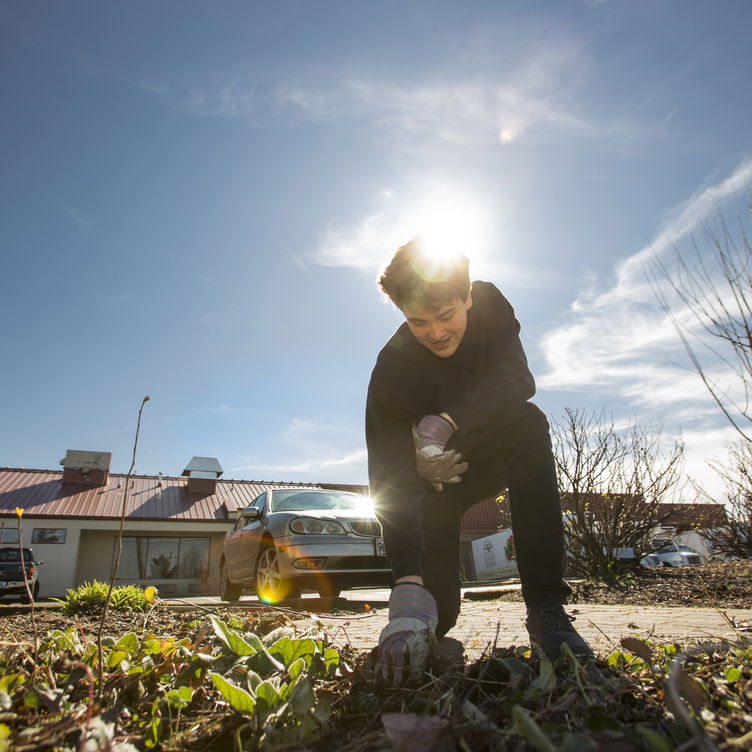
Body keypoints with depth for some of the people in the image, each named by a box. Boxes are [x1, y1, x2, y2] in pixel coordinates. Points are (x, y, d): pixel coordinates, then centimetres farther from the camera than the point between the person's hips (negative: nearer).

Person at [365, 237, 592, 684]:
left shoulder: (491, 306, -16)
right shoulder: (394, 368, -29)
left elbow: (517, 378, -31)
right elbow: (391, 478, -40)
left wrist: (445, 422, -46)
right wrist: (408, 589, -52)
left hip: (492, 459, 3)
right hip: (437, 477, -2)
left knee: (528, 422, -32)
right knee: (436, 612, -16)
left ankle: (547, 608, -29)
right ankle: (432, 623, 27)